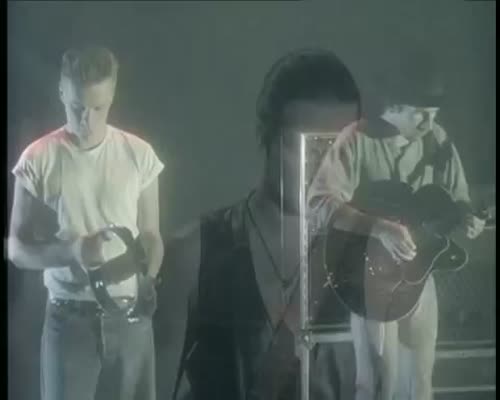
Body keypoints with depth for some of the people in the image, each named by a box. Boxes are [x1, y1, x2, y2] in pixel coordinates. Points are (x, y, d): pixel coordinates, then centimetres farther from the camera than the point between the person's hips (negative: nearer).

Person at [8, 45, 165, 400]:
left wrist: (148, 282, -14)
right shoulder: (38, 160, -5)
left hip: (130, 317, 2)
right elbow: (17, 249, -2)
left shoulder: (139, 154, -1)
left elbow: (151, 235, 6)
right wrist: (72, 250, -21)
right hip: (69, 319, -1)